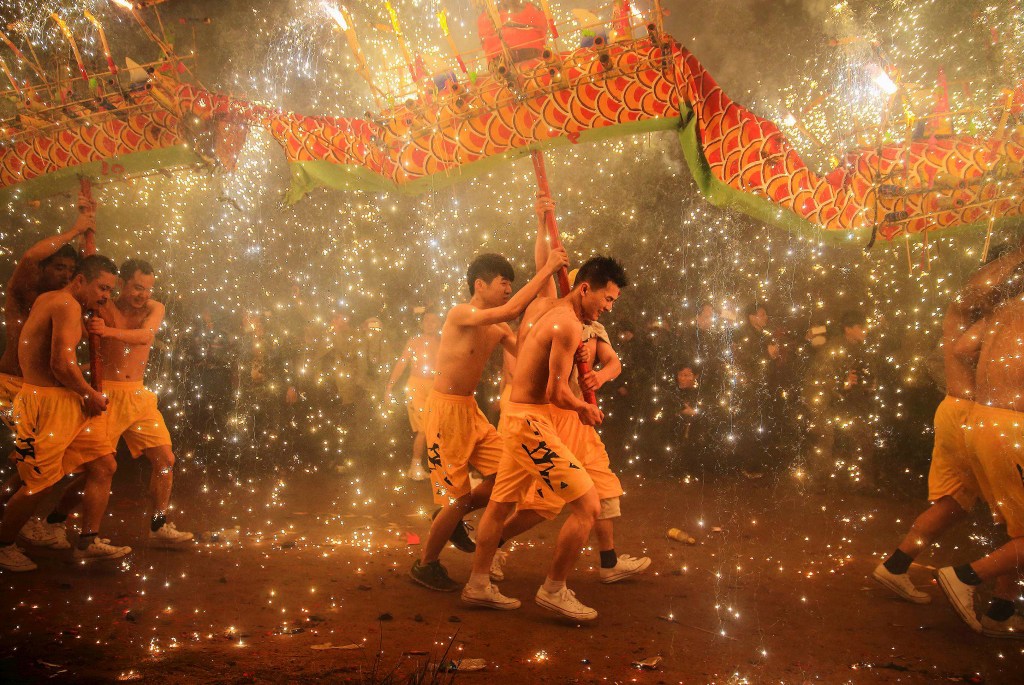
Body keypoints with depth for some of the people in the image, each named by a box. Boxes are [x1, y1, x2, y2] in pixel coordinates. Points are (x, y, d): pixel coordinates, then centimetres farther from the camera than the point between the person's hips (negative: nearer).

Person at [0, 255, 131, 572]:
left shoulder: (46, 300, 15)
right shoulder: (67, 305, -15)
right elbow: (62, 363, -24)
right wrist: (91, 394, -10)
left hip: (69, 402, 10)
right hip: (46, 403, -10)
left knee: (104, 465, 9)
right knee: (40, 483, 0)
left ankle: (88, 543, 13)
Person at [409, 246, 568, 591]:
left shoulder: (498, 328, 8)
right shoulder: (461, 314, -18)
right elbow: (512, 309, -32)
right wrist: (548, 268, -26)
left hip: (470, 409, 8)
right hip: (445, 409, -8)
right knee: (457, 495, -3)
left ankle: (452, 517, 23)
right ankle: (425, 565, 18)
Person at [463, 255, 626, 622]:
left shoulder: (540, 306, 7)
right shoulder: (568, 324, -18)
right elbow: (557, 393, -20)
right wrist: (582, 406, -3)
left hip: (518, 417, 10)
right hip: (532, 422, -10)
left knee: (501, 504, 19)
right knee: (588, 505, -7)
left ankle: (478, 585, 32)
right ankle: (553, 590, 4)